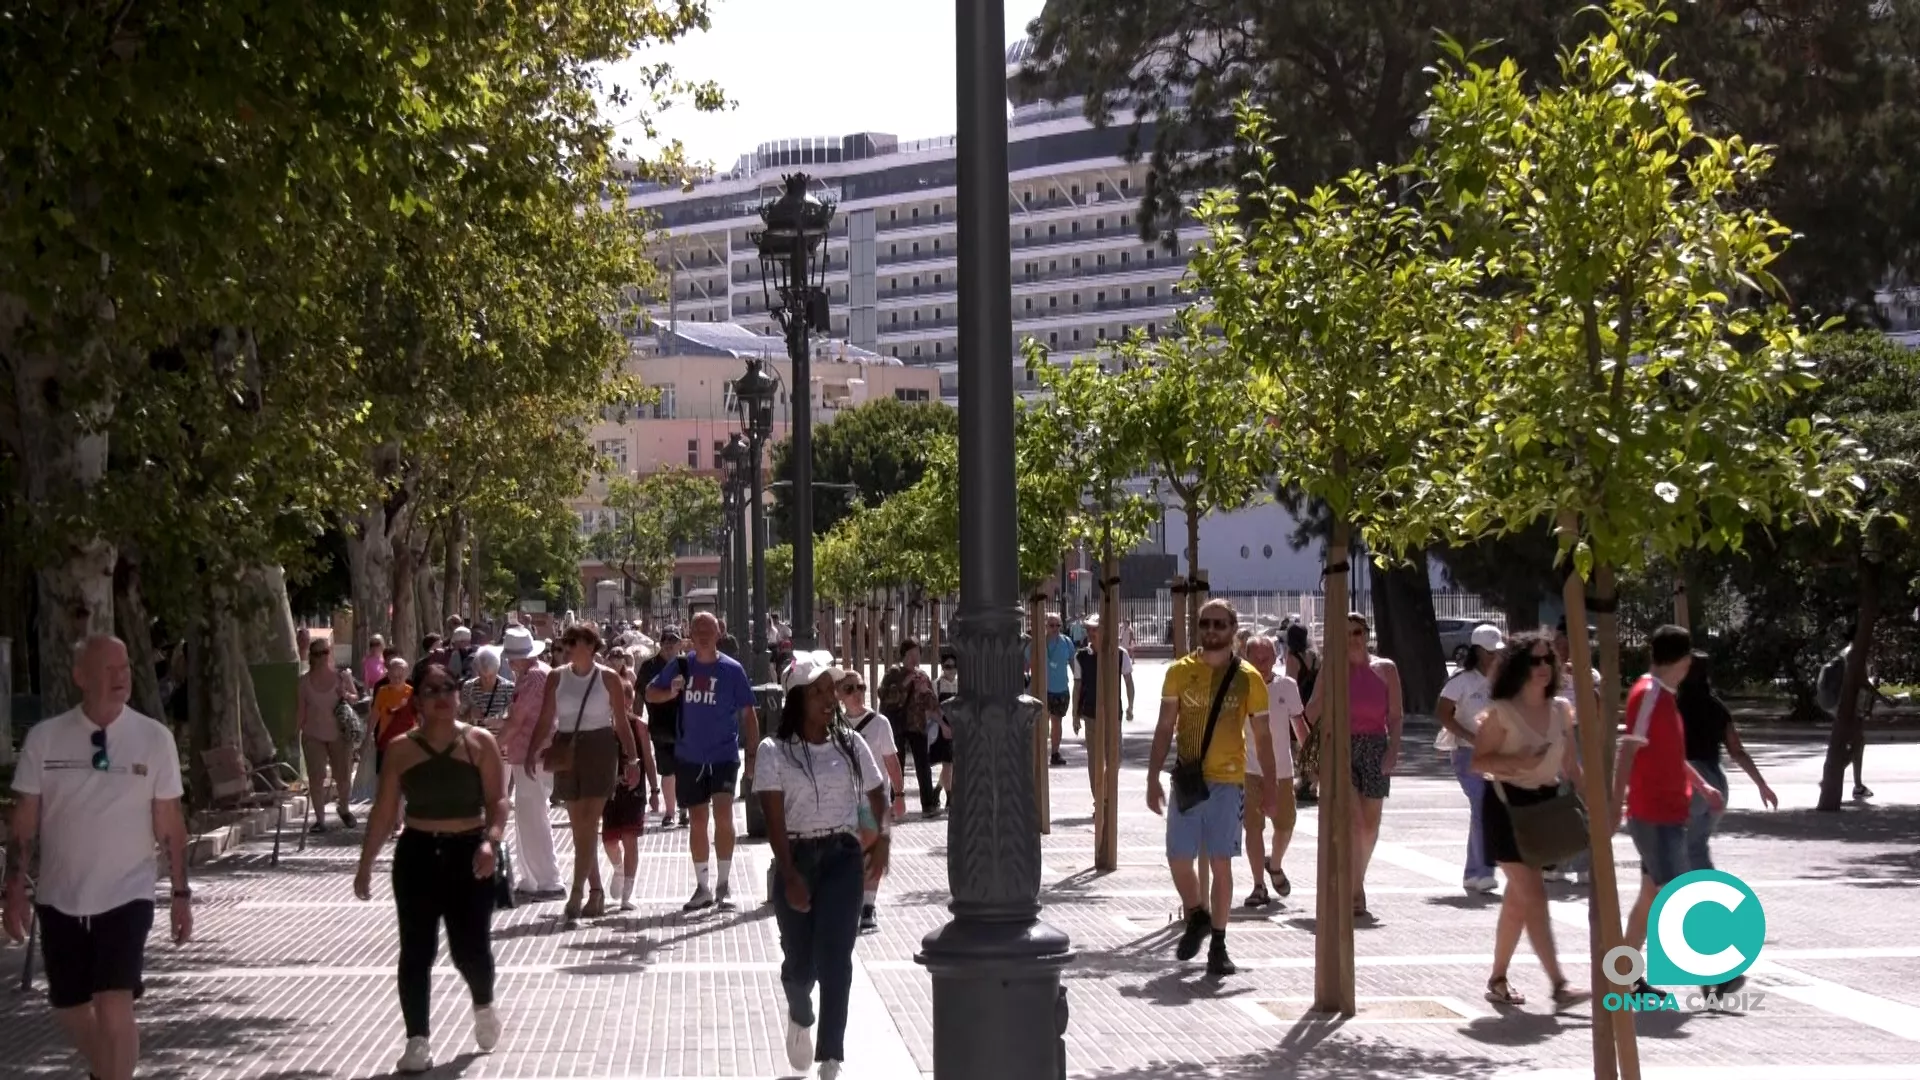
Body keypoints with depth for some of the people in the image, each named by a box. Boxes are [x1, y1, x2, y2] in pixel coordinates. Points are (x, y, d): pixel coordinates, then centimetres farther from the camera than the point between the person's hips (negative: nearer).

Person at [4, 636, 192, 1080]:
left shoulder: (154, 738, -6)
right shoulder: (44, 738, -4)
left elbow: (170, 824, -1)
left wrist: (181, 894, 0)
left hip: (126, 896, -2)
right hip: (59, 898, 2)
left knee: (114, 1009, -14)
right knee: (69, 1010, 15)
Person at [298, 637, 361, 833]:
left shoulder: (342, 677, -1)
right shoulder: (304, 681, -1)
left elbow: (355, 699, 9)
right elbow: (300, 710, 2)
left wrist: (347, 696, -13)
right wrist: (295, 734, -2)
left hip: (340, 735, 0)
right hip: (313, 736, 0)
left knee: (344, 776, 4)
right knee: (316, 778, -2)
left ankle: (343, 808, 31)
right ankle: (320, 818, 7)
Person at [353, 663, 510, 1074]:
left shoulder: (480, 742, -1)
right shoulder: (401, 749, 3)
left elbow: (498, 800, -5)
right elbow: (384, 811, 6)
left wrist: (491, 840, -23)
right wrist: (366, 863, 4)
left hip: (469, 855, -1)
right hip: (417, 854, 1)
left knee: (470, 948, 0)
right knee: (416, 951, -1)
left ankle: (483, 1005, 32)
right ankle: (418, 1040, 7)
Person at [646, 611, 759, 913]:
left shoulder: (732, 670, -5)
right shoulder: (681, 666, 1)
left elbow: (747, 713, -1)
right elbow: (650, 693, 9)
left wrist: (753, 754, -5)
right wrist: (671, 693, -13)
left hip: (724, 755, -3)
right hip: (689, 757, 3)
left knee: (723, 814, -16)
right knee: (698, 821, 10)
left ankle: (723, 885, -4)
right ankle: (702, 888, 21)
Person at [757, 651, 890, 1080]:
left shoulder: (850, 744, 4)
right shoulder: (775, 751, -4)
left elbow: (877, 794, 12)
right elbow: (774, 820, -9)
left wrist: (883, 836, -7)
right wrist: (790, 876, -18)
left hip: (842, 857, 1)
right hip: (795, 857, -1)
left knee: (834, 957, -8)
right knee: (799, 959, 5)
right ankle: (800, 1017, 40)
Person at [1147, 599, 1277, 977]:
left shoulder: (1248, 678, 1)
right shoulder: (1180, 672, 3)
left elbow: (1262, 737, 6)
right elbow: (1165, 729, 5)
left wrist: (1270, 785, 2)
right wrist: (1153, 779, -1)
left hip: (1228, 782, -1)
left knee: (1221, 863, -1)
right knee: (1178, 858, 1)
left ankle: (1218, 944, 9)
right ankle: (1196, 916, 30)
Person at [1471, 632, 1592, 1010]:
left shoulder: (1560, 710, 7)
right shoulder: (1501, 711, -9)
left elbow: (1570, 764, 13)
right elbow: (1477, 762, -9)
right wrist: (1515, 762, -23)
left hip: (1546, 805, 6)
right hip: (1509, 805, -6)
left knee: (1518, 898, 12)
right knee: (1534, 896, -11)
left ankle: (1498, 980, 23)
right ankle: (1559, 985, -14)